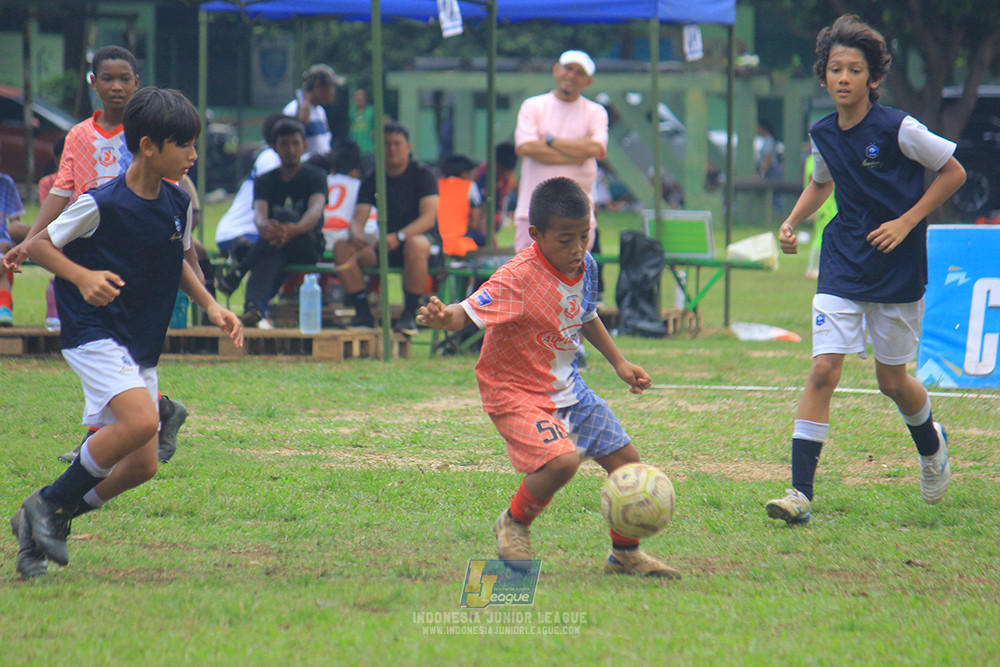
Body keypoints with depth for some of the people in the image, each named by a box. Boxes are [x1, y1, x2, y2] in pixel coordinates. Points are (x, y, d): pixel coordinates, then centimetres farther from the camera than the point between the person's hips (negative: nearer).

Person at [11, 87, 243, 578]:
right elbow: (38, 245, -7)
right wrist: (83, 277, -23)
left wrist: (211, 306, 8)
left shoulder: (178, 204, 4)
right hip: (94, 334, -8)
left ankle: (40, 524, 17)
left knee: (142, 465, 1)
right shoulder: (101, 204, -16)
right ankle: (50, 503, -11)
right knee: (140, 421, -29)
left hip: (141, 348, 8)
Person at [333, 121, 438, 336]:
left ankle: (410, 315, -30)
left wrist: (399, 237, -34)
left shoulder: (422, 175, -6)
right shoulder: (371, 180, 6)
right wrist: (356, 235, -27)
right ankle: (363, 312, -17)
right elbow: (358, 218, -1)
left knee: (416, 245, -41)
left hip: (421, 236, -4)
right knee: (342, 248, -20)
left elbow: (429, 218, -18)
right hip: (385, 243, 4)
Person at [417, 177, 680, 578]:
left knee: (625, 459, 7)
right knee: (562, 460, -29)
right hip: (516, 391, -8)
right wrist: (444, 318, -57)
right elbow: (471, 311, -35)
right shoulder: (518, 278, -25)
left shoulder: (584, 266, -1)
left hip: (567, 388, 8)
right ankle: (513, 525, 2)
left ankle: (625, 553, 28)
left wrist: (618, 362, 19)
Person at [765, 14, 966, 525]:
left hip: (898, 271, -3)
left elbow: (954, 172, -5)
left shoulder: (897, 129, -15)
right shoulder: (822, 135, 2)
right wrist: (792, 222, 7)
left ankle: (931, 445, 43)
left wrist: (906, 222, -12)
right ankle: (800, 493, -14)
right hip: (843, 266, 3)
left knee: (891, 379, 9)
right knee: (823, 370, -11)